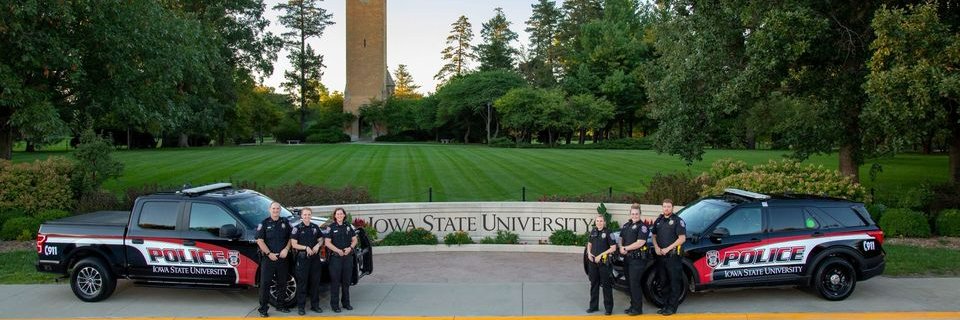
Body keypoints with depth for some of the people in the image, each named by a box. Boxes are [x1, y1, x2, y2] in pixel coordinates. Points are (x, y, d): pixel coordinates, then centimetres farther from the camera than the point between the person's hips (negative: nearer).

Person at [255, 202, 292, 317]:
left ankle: (280, 305, 26)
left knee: (282, 282, 13)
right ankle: (263, 309, 0)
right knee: (265, 283, -4)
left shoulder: (285, 223, 9)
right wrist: (269, 253, -15)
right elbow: (259, 240, -7)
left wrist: (286, 249, -5)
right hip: (268, 259, -4)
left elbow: (290, 238, 12)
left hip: (282, 259, 4)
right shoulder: (264, 223, -1)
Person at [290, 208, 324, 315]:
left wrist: (318, 245, -5)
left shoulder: (315, 227, 10)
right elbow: (294, 244, -6)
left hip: (315, 258, 4)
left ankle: (315, 305, 18)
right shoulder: (297, 228, -3)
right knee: (302, 283, -2)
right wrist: (306, 247, -19)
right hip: (303, 258, -4)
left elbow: (321, 239, 17)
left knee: (315, 282, 9)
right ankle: (301, 306, 4)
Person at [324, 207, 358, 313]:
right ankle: (335, 304, 4)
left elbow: (354, 240, 11)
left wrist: (350, 248, -9)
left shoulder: (349, 226, 8)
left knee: (346, 281, 11)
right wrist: (338, 250, -17)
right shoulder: (331, 227, -2)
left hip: (348, 256, 3)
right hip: (335, 257, -3)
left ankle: (346, 302, 21)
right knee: (335, 281, -2)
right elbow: (327, 242, -6)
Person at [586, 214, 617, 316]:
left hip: (604, 262, -5)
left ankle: (608, 307, 6)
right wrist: (589, 253, 0)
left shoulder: (607, 232, -9)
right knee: (594, 284, 13)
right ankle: (593, 306, 23)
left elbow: (613, 247, -11)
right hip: (593, 261, 5)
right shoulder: (593, 232, 7)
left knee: (606, 284, 0)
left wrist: (600, 255, -14)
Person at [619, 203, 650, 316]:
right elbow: (621, 238, 22)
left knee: (635, 284, -8)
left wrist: (625, 248, -11)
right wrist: (621, 248, 0)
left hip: (637, 259, -8)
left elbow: (639, 243, -18)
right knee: (630, 283, 13)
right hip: (627, 259, 8)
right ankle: (633, 306, 22)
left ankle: (638, 308, -1)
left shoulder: (642, 227, -9)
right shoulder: (626, 225, 15)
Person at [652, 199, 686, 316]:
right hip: (661, 256, 7)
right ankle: (665, 305, 22)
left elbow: (682, 238, -12)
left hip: (673, 255, -7)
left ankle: (672, 307, 1)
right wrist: (656, 247, 1)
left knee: (675, 282, -3)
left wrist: (667, 249, -15)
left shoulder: (677, 220, -6)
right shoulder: (658, 221, 13)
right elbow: (654, 235, 21)